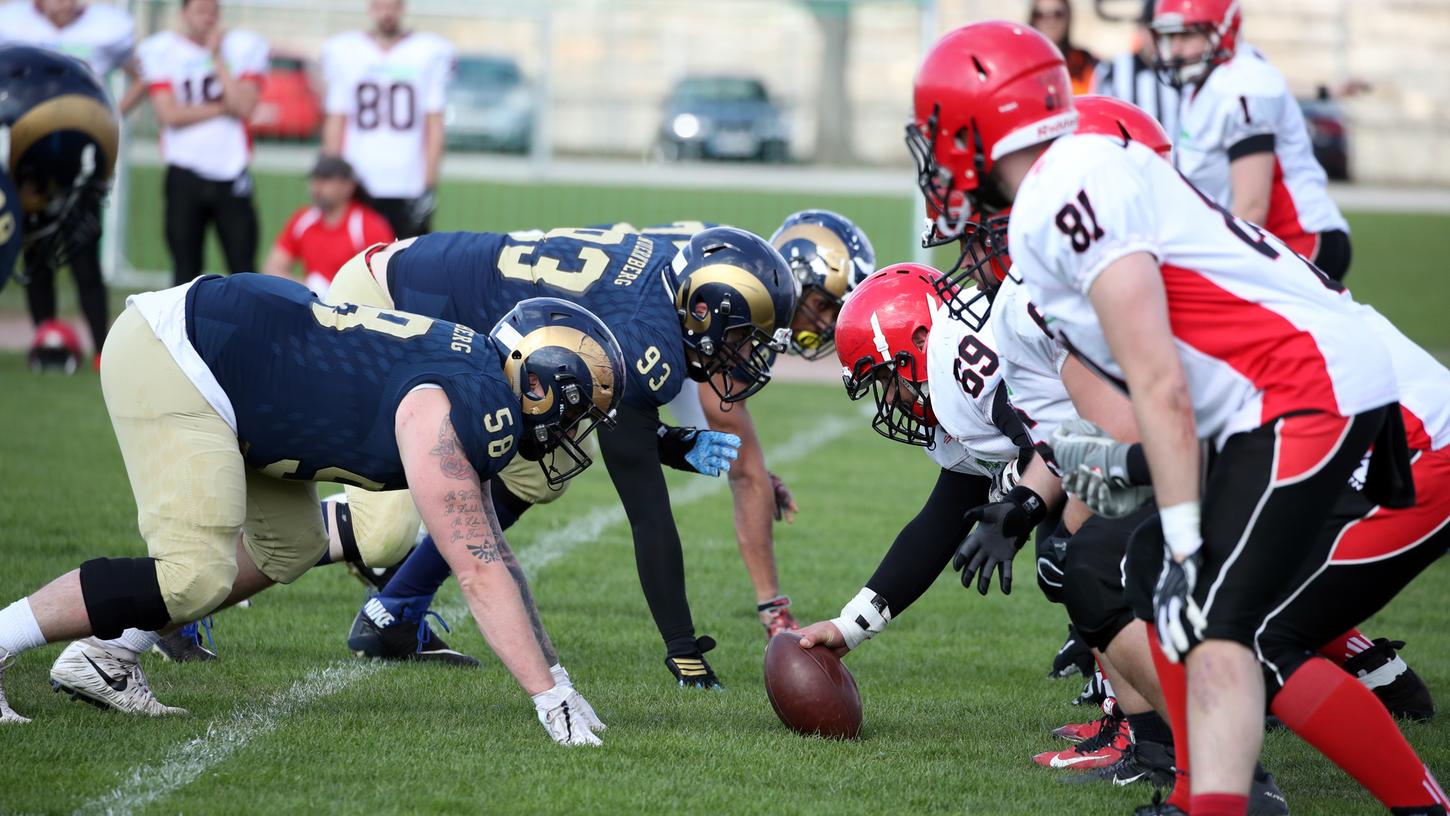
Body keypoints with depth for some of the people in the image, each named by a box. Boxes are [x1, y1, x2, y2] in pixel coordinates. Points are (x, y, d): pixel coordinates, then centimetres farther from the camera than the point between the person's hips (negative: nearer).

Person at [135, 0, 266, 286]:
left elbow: (244, 106, -9)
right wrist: (223, 107, -8)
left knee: (243, 270, -1)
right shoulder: (159, 50, 2)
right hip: (185, 175, -1)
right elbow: (170, 114, -10)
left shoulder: (245, 47, 5)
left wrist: (217, 58, -9)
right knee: (186, 268, 2)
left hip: (232, 174, 1)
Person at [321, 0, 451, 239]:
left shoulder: (431, 52, 3)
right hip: (358, 184, 1)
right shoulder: (342, 51, 8)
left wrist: (429, 185, -4)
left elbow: (434, 125, 2)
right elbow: (335, 123, 10)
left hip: (408, 188, -1)